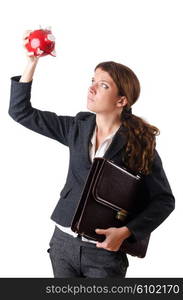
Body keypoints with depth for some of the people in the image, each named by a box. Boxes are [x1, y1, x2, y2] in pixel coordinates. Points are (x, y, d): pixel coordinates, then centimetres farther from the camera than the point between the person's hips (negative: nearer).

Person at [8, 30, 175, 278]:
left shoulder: (139, 142, -10)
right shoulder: (77, 127, 1)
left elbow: (164, 200, -6)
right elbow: (20, 112, 4)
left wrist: (125, 232, -19)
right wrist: (32, 62, -4)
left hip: (105, 251, -4)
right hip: (63, 241, 4)